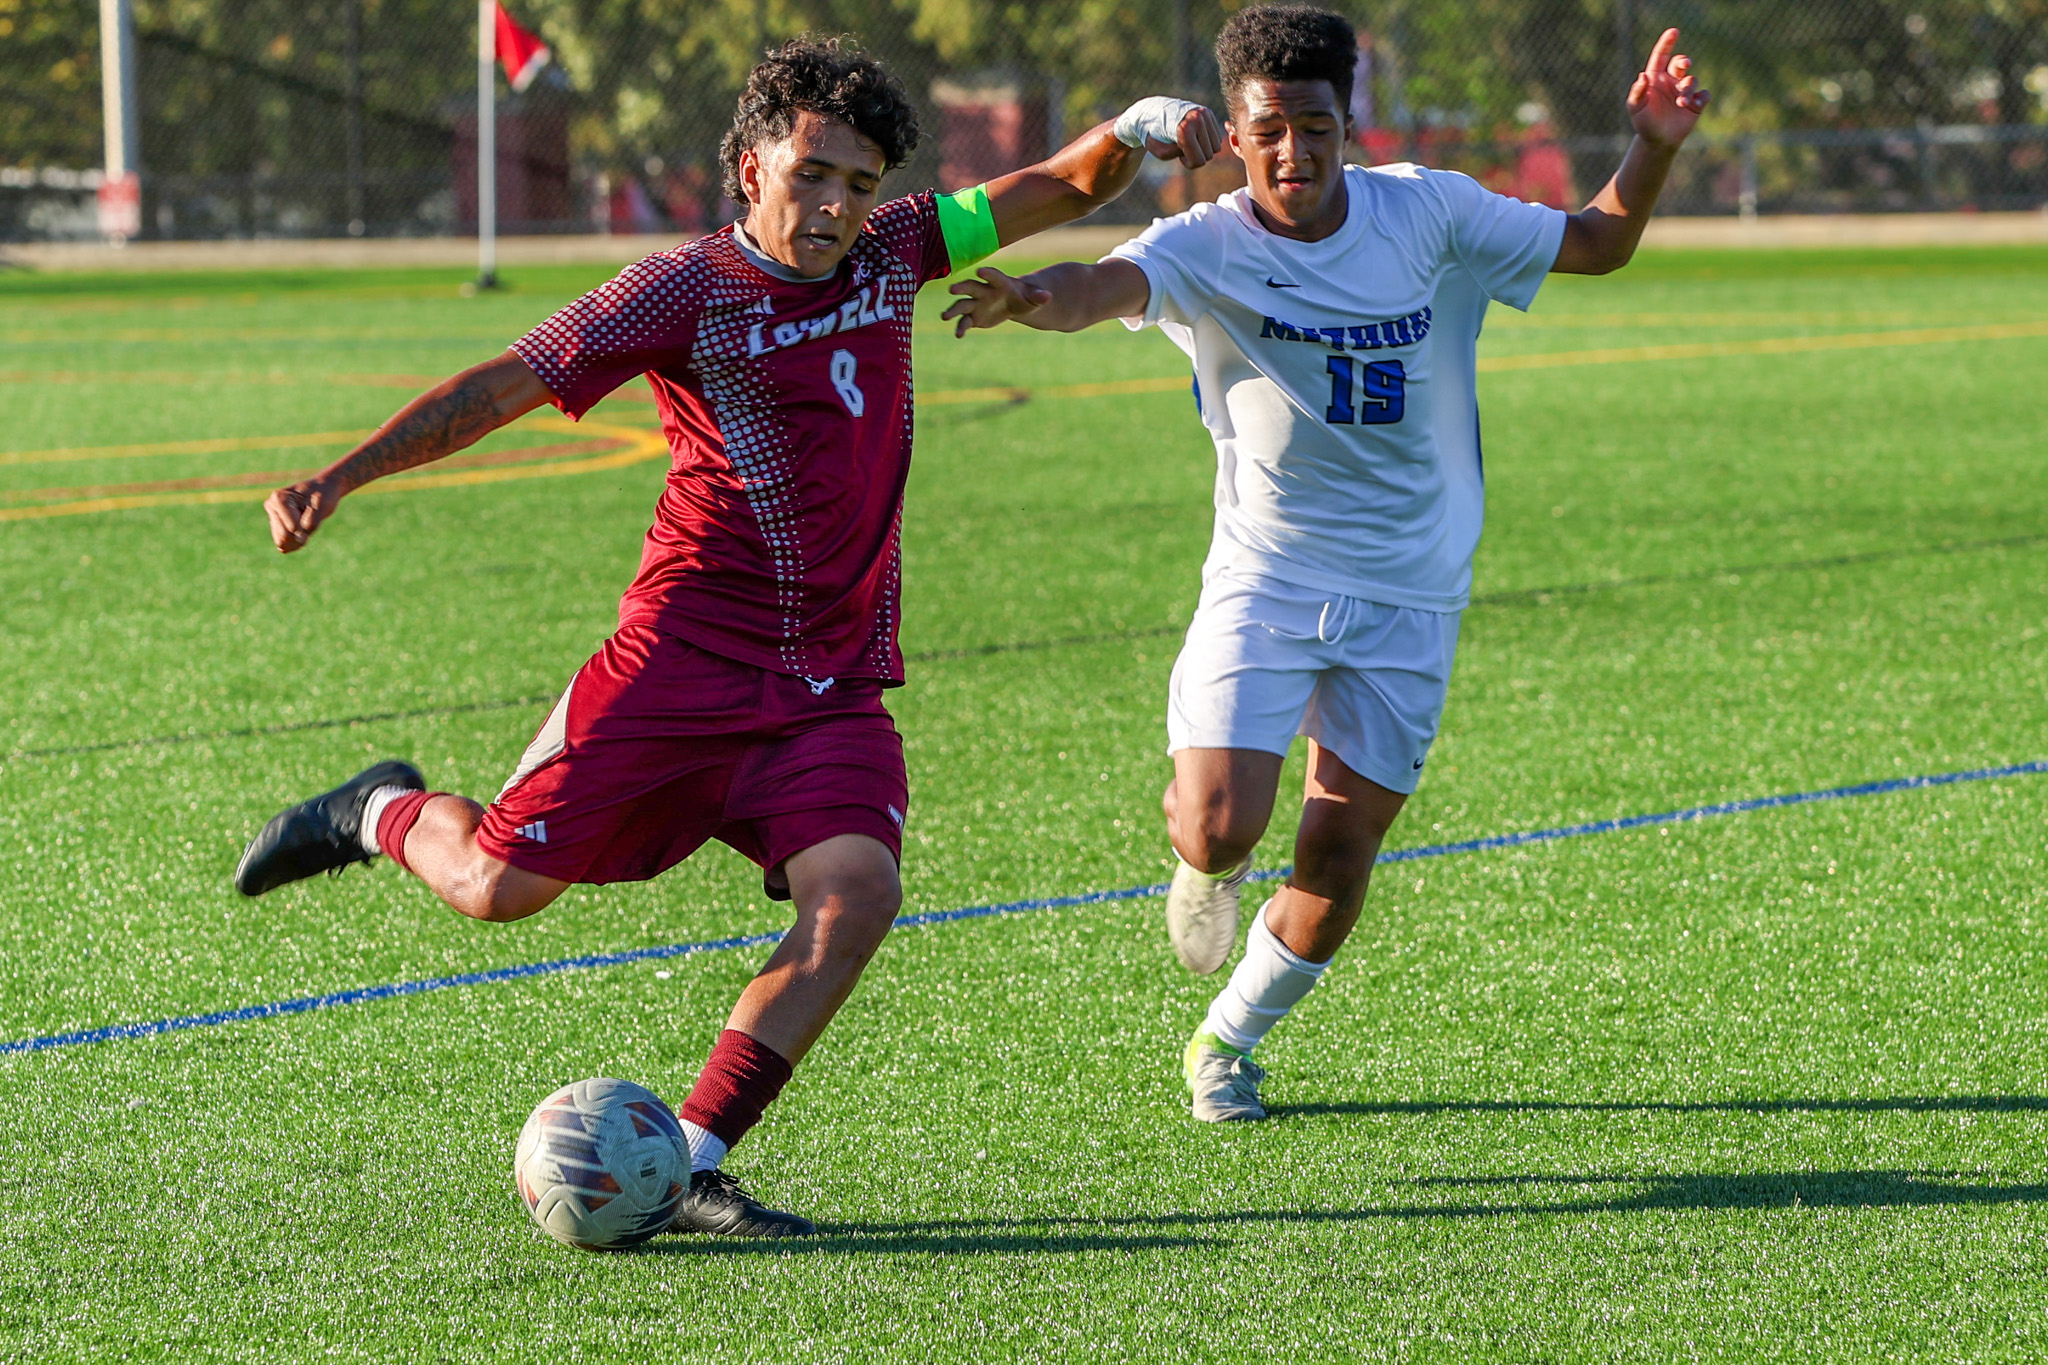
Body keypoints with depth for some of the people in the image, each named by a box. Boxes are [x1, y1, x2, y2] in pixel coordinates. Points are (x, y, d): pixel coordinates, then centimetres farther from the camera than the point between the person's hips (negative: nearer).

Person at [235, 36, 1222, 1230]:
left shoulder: (891, 254, 7)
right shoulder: (685, 291, -9)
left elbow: (1060, 191, 15)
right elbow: (501, 388, -11)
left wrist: (1137, 130, -7)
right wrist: (343, 476, -21)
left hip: (835, 685, 4)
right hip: (684, 655, -4)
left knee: (857, 894, -20)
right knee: (501, 886, -4)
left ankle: (688, 1165, -13)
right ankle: (390, 815, 33)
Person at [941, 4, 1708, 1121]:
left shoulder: (1426, 213, -6)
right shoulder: (1206, 246, -14)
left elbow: (1596, 243, 5)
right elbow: (1108, 284, -35)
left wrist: (1654, 147, -14)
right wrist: (1032, 298, -59)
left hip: (1408, 594, 2)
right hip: (1265, 578, -2)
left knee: (1339, 858, 2)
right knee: (1219, 830, -17)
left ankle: (1228, 1041, 27)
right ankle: (1207, 865, 23)